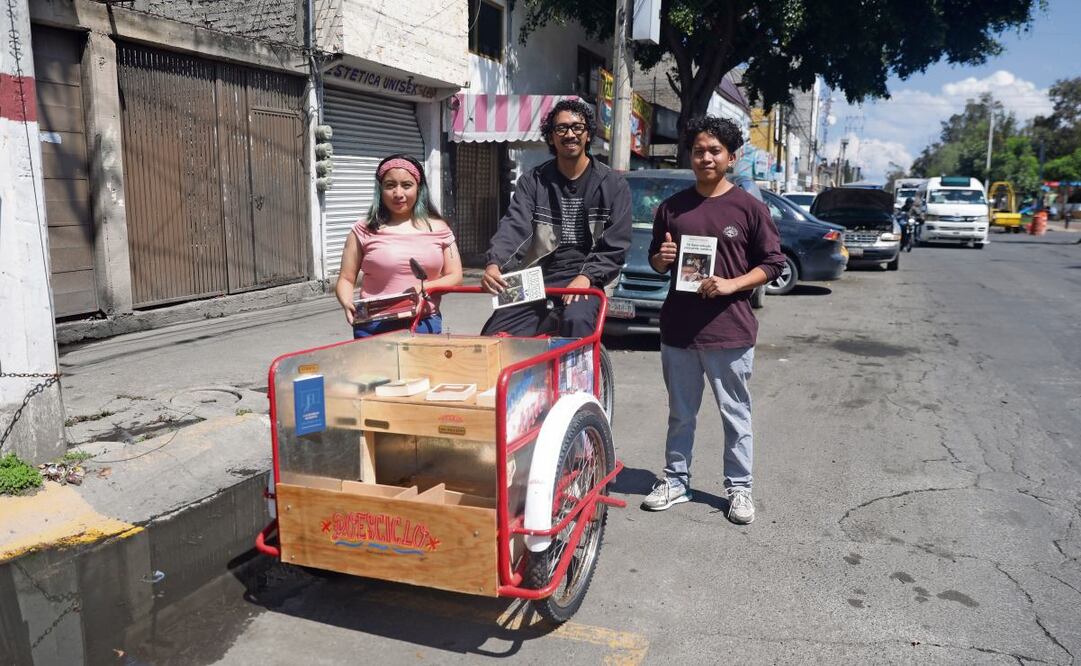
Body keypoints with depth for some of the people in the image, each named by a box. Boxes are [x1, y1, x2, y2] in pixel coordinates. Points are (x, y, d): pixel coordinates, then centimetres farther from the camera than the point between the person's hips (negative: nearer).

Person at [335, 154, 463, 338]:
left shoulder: (438, 228, 6)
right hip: (375, 326, -1)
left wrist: (427, 287, -14)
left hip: (426, 324, 2)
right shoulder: (365, 230, 1)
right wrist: (348, 304, -18)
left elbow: (455, 277, 5)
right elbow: (346, 279, 3)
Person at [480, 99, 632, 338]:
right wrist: (495, 263, -26)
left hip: (586, 278, -2)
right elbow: (513, 226, -6)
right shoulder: (533, 181, 9)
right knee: (495, 335, -9)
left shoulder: (613, 184, 6)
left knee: (576, 320, -34)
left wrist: (586, 276, -17)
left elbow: (616, 245, 0)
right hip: (538, 276, 3)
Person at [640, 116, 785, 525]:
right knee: (681, 414, 14)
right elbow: (657, 264, 18)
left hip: (730, 330, -3)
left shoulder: (749, 208, -2)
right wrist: (661, 258, -6)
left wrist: (732, 284, -14)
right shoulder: (672, 208, 8)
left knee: (735, 414, 8)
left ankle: (739, 488, 21)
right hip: (678, 329, 3)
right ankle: (675, 481, 27)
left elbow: (773, 262, 0)